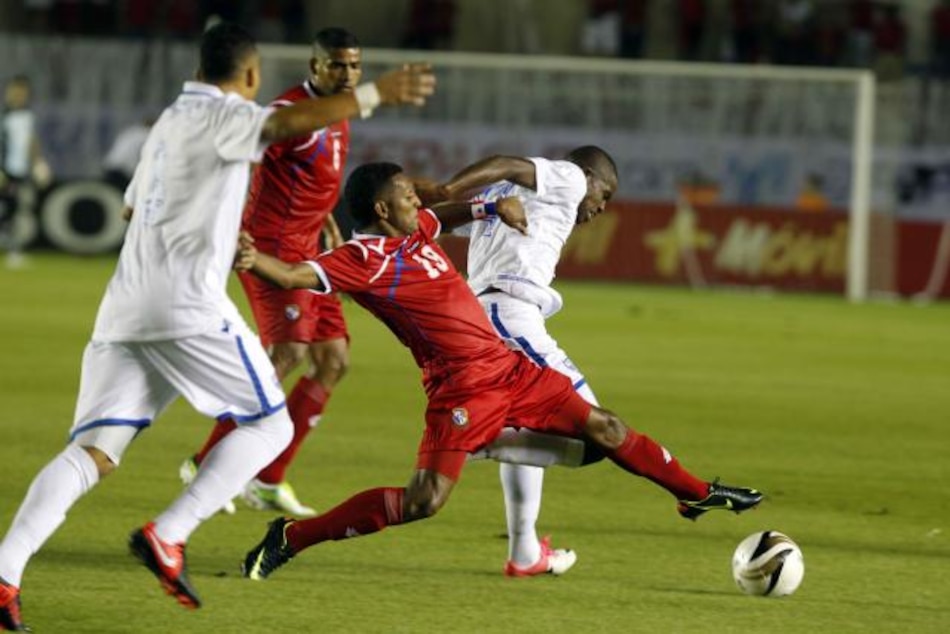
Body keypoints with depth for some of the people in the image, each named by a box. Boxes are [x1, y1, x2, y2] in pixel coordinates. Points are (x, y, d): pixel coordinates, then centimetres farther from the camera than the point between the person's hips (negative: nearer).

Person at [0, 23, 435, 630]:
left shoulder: (169, 121, 25)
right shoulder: (219, 115, -1)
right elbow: (288, 123, -23)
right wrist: (374, 94, -22)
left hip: (125, 308, 8)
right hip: (186, 305, -8)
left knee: (93, 452, 0)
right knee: (271, 424, 5)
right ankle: (167, 536, -11)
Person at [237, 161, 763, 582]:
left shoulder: (417, 231, 10)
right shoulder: (365, 258, -15)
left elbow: (445, 215, 34)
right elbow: (296, 276, -28)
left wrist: (493, 209, 19)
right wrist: (253, 261, -47)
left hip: (509, 368, 8)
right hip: (462, 390, -8)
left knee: (601, 427, 15)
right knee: (423, 502, -18)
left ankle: (695, 493, 35)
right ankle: (289, 538, -5)